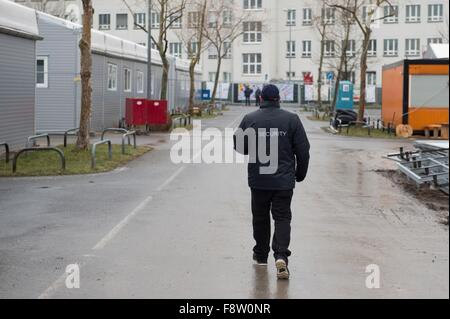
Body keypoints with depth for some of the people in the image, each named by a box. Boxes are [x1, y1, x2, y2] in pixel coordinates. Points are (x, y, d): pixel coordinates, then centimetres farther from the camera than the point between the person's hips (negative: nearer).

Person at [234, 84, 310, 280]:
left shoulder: (250, 119, -2)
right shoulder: (292, 119, -2)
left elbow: (239, 146, 3)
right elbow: (303, 150, -1)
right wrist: (300, 173, 12)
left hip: (258, 181, 1)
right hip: (284, 181, -1)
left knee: (260, 218, 15)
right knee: (282, 218, 2)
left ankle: (261, 256, 26)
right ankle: (281, 255, -16)